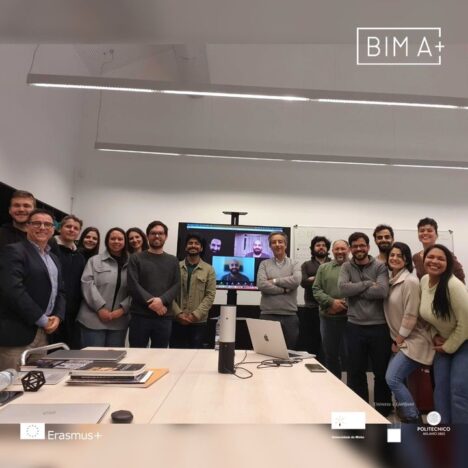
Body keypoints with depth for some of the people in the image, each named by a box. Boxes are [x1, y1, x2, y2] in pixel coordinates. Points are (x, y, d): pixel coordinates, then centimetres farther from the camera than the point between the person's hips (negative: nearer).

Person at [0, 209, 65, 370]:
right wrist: (42, 320, -15)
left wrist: (57, 316, -2)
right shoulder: (13, 251, -8)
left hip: (44, 333, 8)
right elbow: (14, 290, -20)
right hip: (17, 333, -8)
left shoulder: (54, 259, 17)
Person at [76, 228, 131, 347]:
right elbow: (87, 284, -5)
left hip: (119, 321, 2)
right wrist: (100, 308, -13)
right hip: (94, 319, -2)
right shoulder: (94, 260, 6)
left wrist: (123, 309, -10)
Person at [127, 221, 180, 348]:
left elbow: (176, 285, 4)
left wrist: (162, 300, -14)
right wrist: (151, 302, -15)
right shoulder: (136, 259, 6)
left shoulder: (173, 261, 13)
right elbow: (133, 285, -5)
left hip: (164, 317, 2)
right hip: (139, 315, -2)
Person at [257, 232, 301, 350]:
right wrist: (285, 289, -10)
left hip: (290, 316, 1)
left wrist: (274, 280, -8)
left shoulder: (294, 264, 7)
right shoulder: (264, 264, 5)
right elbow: (261, 285, -10)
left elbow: (296, 281, -13)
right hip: (268, 315, -1)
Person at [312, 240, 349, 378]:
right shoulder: (323, 268, 11)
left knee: (347, 355, 2)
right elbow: (316, 290, 4)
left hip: (348, 317, -3)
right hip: (327, 317, 3)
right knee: (330, 354, 14)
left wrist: (344, 304, -15)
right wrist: (331, 302, -10)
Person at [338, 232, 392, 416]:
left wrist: (356, 291, -13)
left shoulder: (380, 266, -3)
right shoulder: (346, 267, 2)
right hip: (355, 326, 2)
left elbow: (382, 291, -19)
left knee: (382, 371, 14)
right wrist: (368, 284, -13)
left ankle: (383, 410, 34)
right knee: (355, 371, 13)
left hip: (379, 326, -1)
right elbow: (343, 288, -15)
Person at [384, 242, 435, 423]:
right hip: (399, 340, 8)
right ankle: (405, 412, 28)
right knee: (397, 379, 10)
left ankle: (414, 419, 5)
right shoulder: (390, 280, 7)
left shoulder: (410, 281, -19)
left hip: (413, 340, -8)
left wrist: (398, 341, -10)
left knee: (392, 378, -11)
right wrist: (395, 340, 10)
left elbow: (411, 315, -19)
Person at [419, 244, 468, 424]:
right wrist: (435, 336, -3)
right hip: (445, 342, 7)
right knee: (441, 387, 8)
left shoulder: (453, 285, -28)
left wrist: (448, 347, -13)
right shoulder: (424, 281, -6)